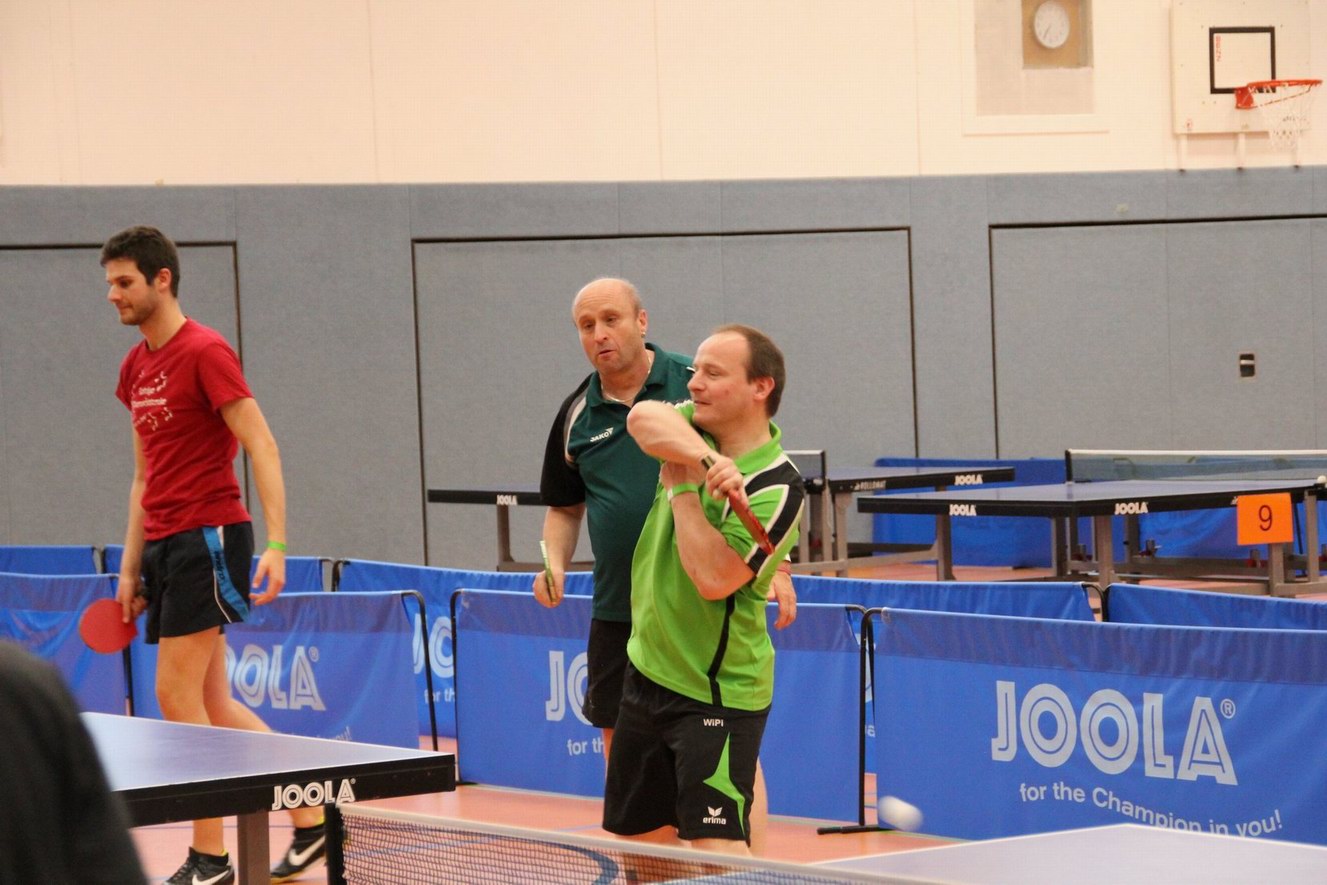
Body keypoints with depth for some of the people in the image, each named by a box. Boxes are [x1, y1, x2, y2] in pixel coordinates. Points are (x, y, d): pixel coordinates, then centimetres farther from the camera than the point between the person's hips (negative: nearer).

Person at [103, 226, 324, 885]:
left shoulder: (204, 351, -11)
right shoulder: (135, 367, 15)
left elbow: (262, 448, -15)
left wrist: (276, 545, -22)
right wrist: (131, 565, 17)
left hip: (207, 538, -9)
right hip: (163, 545, 9)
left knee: (177, 695, -8)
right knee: (211, 705, 8)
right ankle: (310, 818, 16)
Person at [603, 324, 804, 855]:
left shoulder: (776, 488, -19)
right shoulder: (696, 434, 2)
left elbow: (714, 578, -28)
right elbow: (643, 420, -20)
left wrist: (682, 486, -19)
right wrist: (705, 458, -36)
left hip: (716, 696, -8)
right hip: (646, 673, 8)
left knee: (717, 848, -15)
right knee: (638, 837, 17)